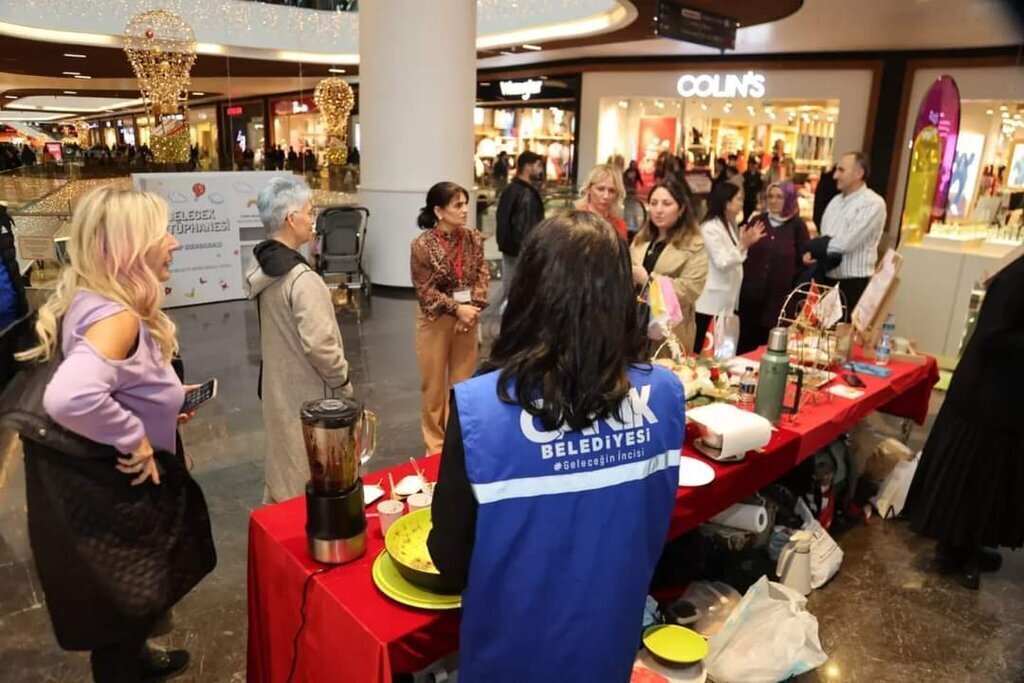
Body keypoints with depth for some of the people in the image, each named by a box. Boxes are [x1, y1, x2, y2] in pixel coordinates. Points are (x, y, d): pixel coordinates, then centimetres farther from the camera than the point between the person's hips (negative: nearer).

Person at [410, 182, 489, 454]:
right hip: (436, 319, -3)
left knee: (463, 379, 13)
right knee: (434, 382, 9)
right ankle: (436, 442, 25)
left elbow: (483, 276, -3)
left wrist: (474, 308, -17)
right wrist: (456, 308, -20)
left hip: (467, 316, 4)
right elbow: (425, 289, -14)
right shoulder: (423, 245, -14)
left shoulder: (473, 239, -2)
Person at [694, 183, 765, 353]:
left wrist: (747, 243, 6)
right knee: (705, 350, -2)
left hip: (727, 300, 9)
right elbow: (722, 263, -21)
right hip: (713, 302, -9)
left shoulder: (730, 225, 13)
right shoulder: (710, 228, -16)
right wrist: (742, 246, -28)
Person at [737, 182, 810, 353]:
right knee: (747, 341, 7)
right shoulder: (758, 220, 7)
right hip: (752, 290, 2)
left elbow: (804, 260, 0)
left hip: (781, 293, -2)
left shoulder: (797, 225, 1)